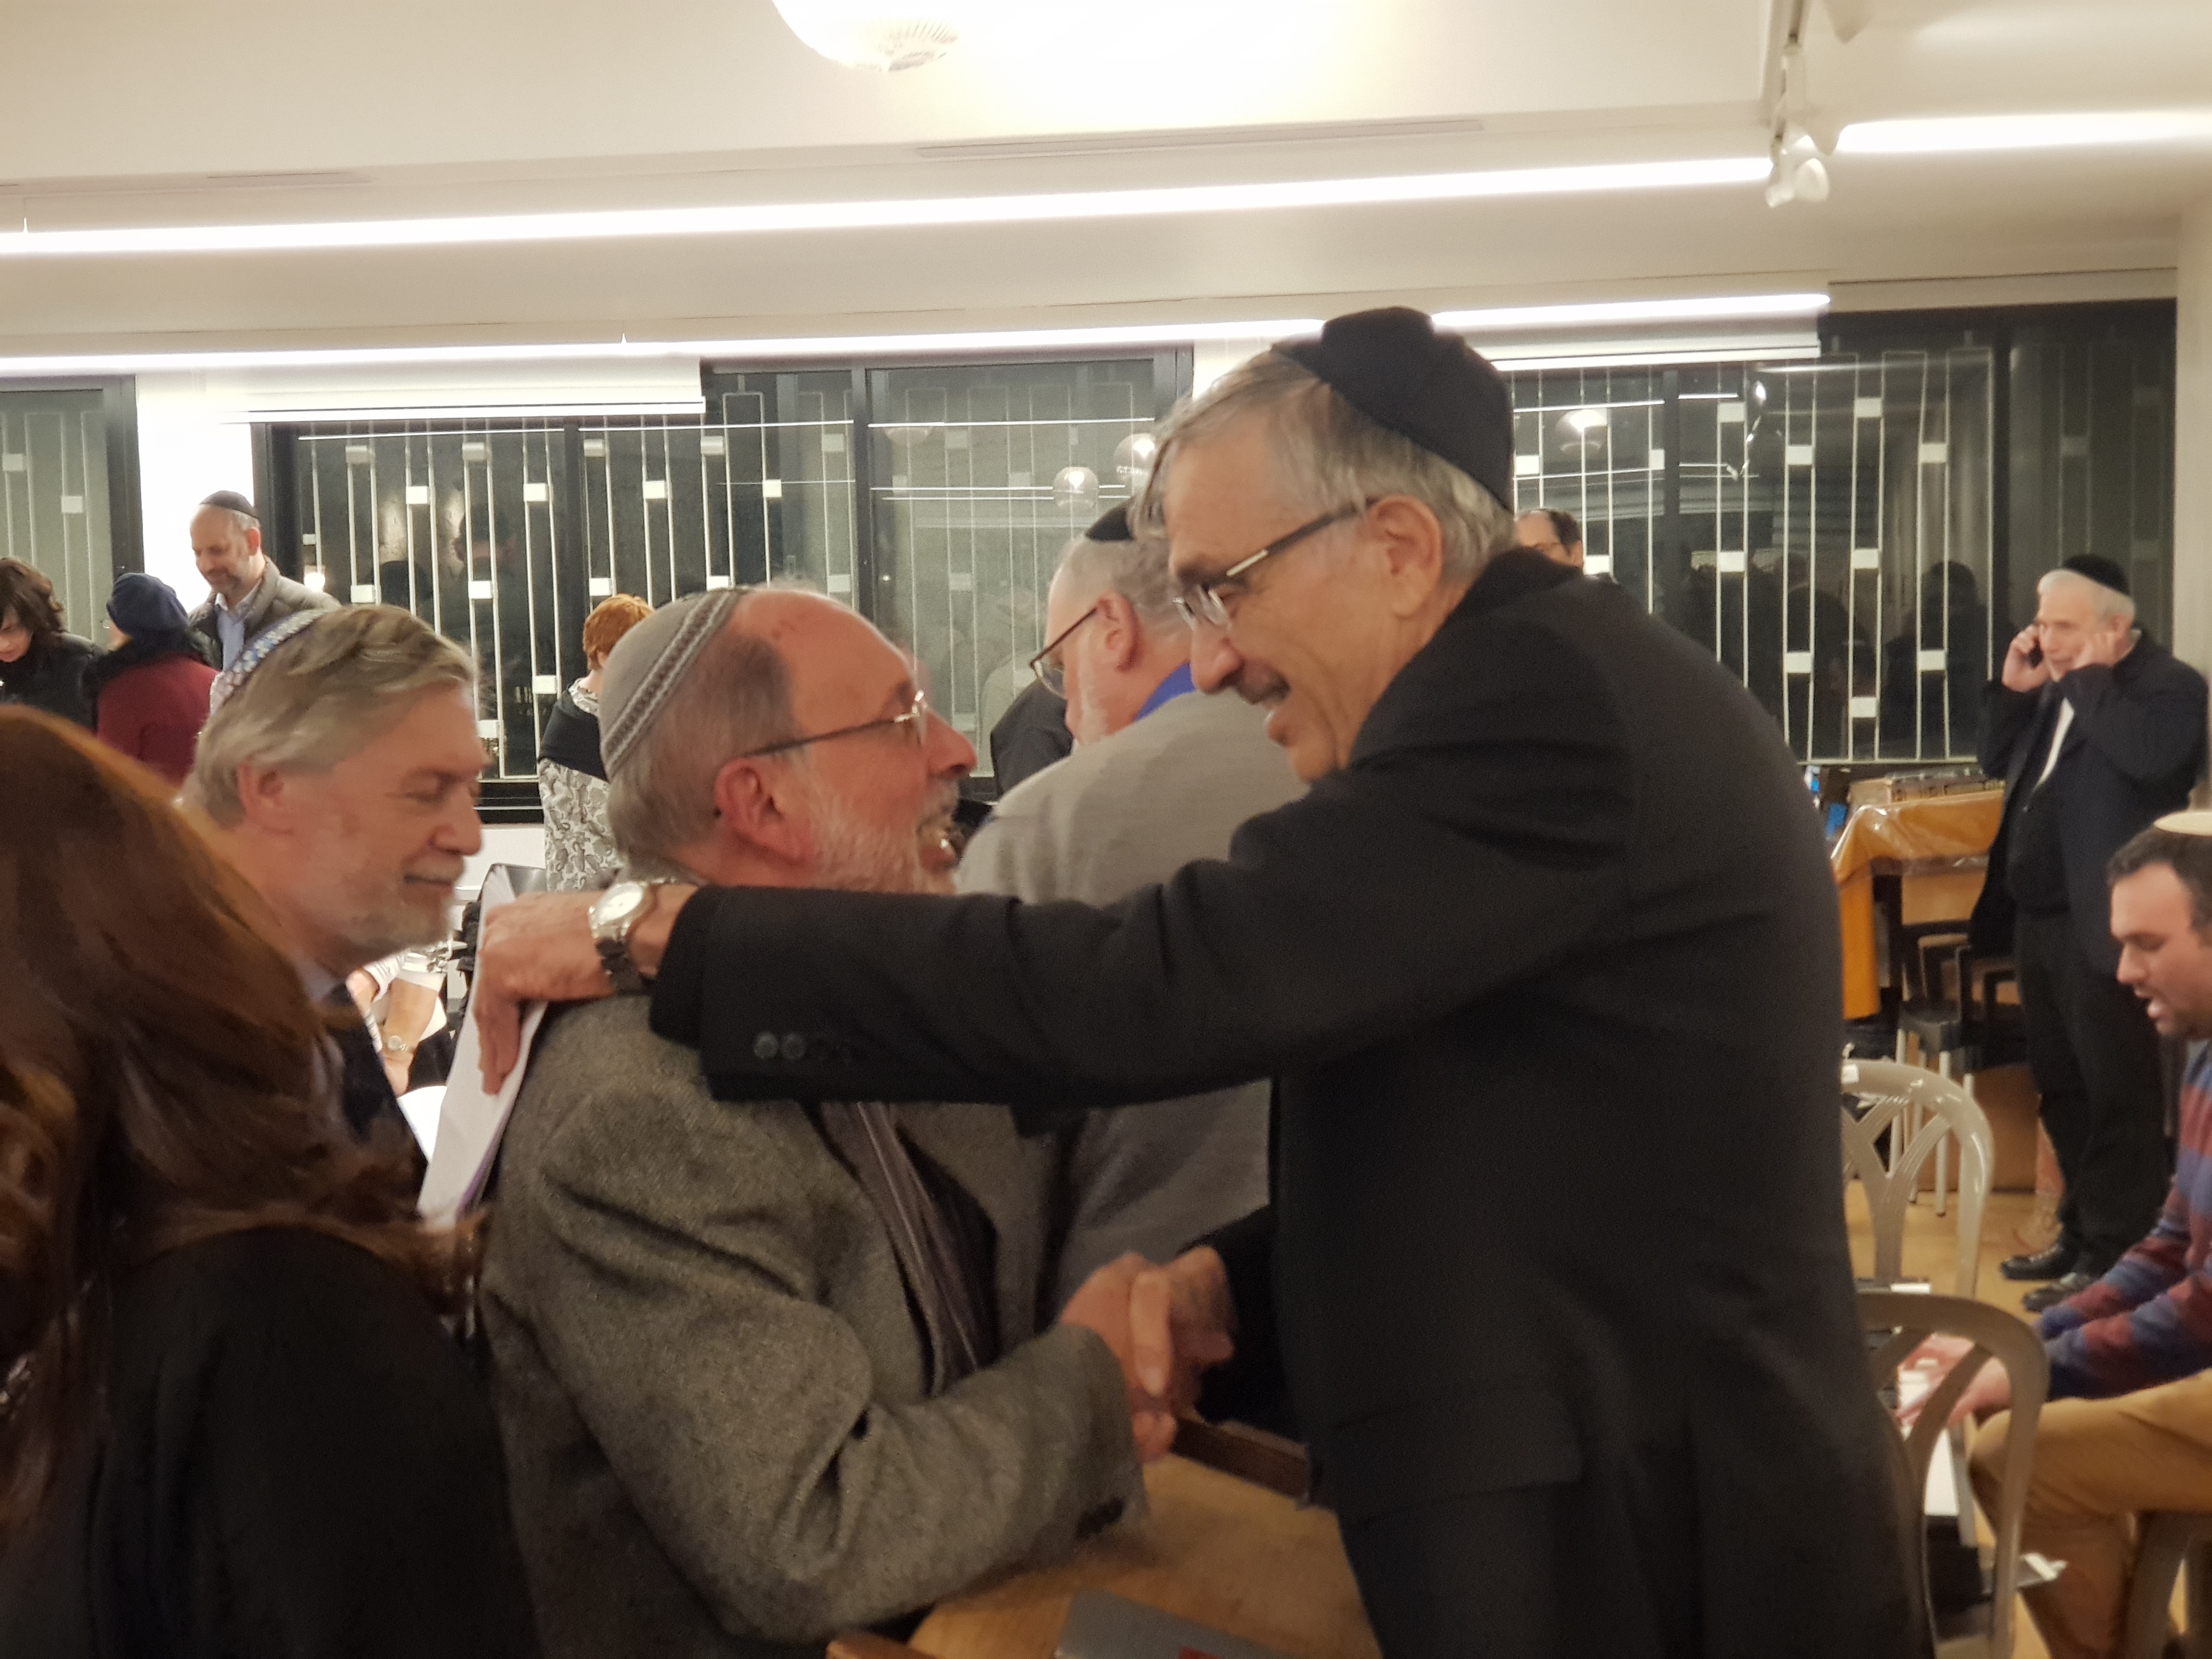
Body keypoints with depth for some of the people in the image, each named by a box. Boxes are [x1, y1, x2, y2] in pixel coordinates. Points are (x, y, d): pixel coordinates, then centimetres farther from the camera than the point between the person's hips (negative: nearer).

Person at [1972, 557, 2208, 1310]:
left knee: (2116, 1095, -1)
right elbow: (1999, 764, 18)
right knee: (2062, 1089, 16)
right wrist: (2015, 689, 3)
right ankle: (2082, 1232, 28)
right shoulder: (2059, 685, 15)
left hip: (2101, 927, -9)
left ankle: (2118, 1255, 5)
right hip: (2039, 920, 9)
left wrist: (2089, 678, -19)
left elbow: (2150, 757, -29)